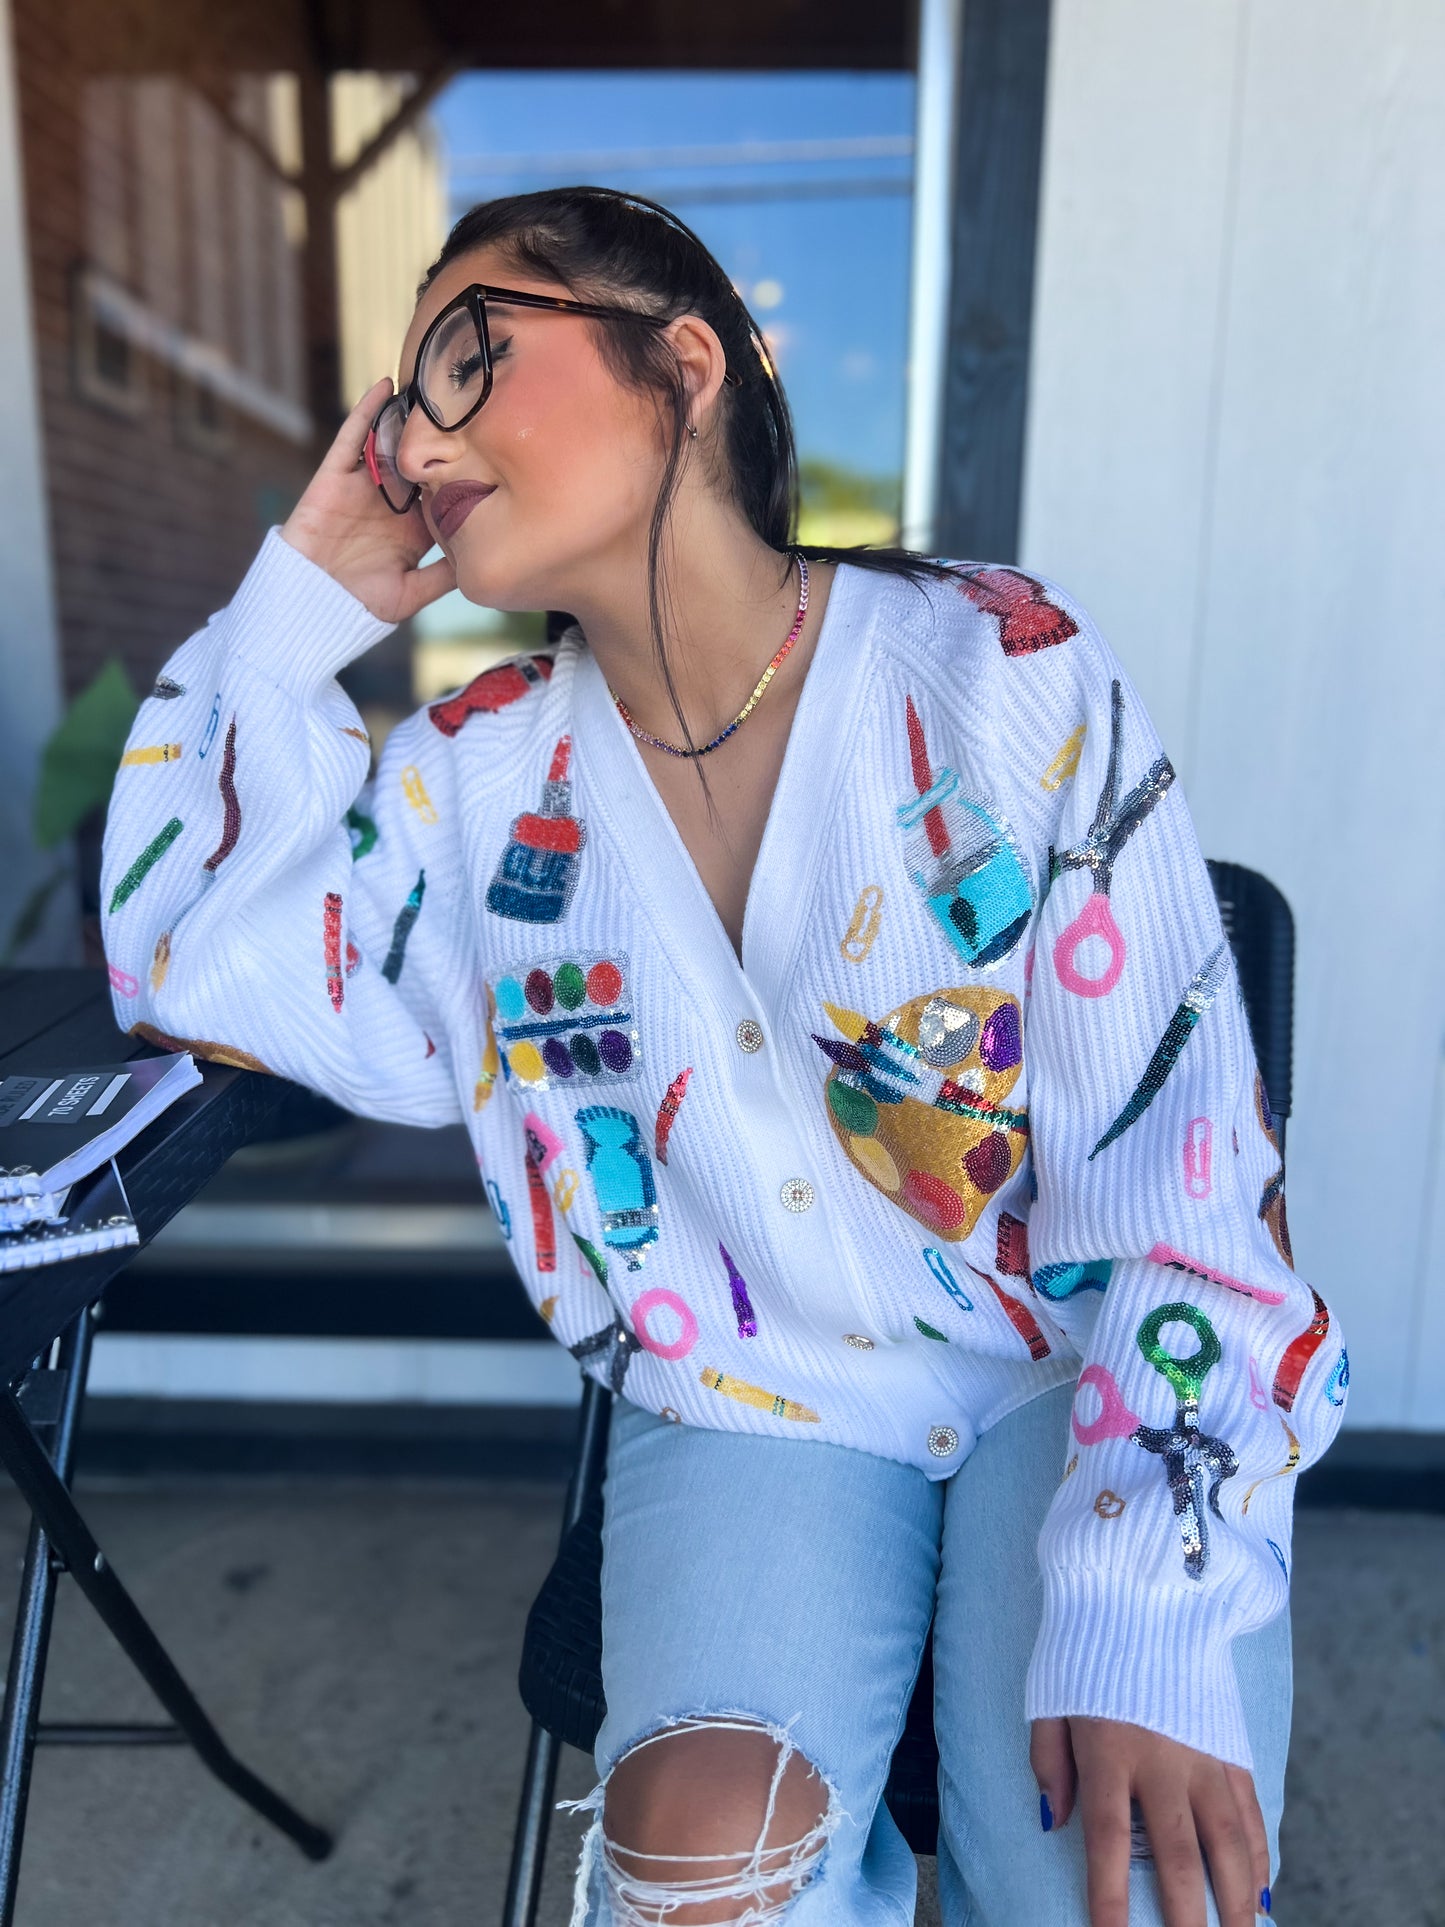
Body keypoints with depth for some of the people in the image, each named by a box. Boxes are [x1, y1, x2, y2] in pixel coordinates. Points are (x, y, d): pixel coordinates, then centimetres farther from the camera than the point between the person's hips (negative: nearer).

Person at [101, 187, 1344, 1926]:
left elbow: (1178, 1158, -12)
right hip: (754, 1398, 2)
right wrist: (303, 604, -1)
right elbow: (185, 964, 2)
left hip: (1090, 1371, -1)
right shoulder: (490, 775, 3)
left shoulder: (1000, 671, -9)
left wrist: (1145, 1612, -20)